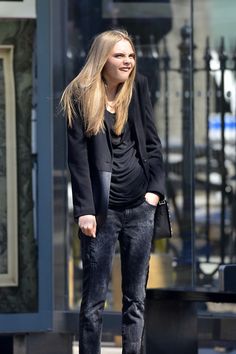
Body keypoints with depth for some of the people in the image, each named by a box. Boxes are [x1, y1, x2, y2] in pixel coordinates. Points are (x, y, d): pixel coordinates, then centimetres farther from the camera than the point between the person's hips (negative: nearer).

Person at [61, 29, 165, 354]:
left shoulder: (138, 88, 7)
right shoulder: (80, 97, -5)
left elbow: (152, 142, 9)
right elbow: (77, 156, -8)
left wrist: (155, 189, -3)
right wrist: (84, 210, -14)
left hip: (140, 206, 4)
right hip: (102, 209, -4)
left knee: (136, 296, 6)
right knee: (94, 297, -1)